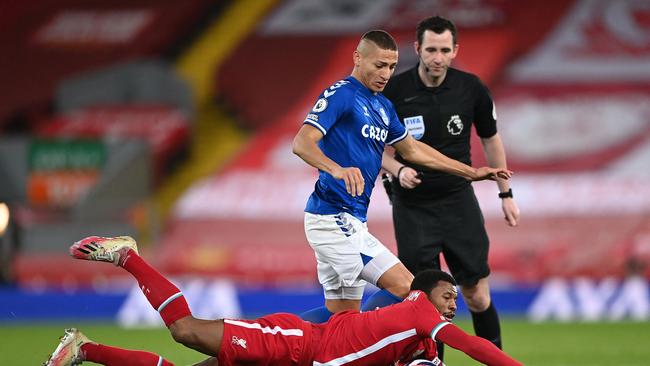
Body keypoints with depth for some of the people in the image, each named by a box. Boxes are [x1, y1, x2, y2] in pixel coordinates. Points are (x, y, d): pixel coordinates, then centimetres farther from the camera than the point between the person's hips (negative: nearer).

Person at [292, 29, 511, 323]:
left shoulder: (382, 106, 18)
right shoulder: (341, 95, -10)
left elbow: (411, 149, 31)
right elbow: (302, 143, -22)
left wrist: (470, 172, 32)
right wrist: (337, 170, -40)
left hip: (351, 220, 9)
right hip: (335, 219, -9)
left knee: (342, 313, 8)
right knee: (405, 288, -13)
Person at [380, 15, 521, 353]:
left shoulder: (471, 89, -5)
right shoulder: (394, 91, -11)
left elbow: (490, 139, 10)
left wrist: (506, 193, 12)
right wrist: (398, 170, -21)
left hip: (459, 200, 1)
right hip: (412, 207, -1)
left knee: (477, 296, 1)